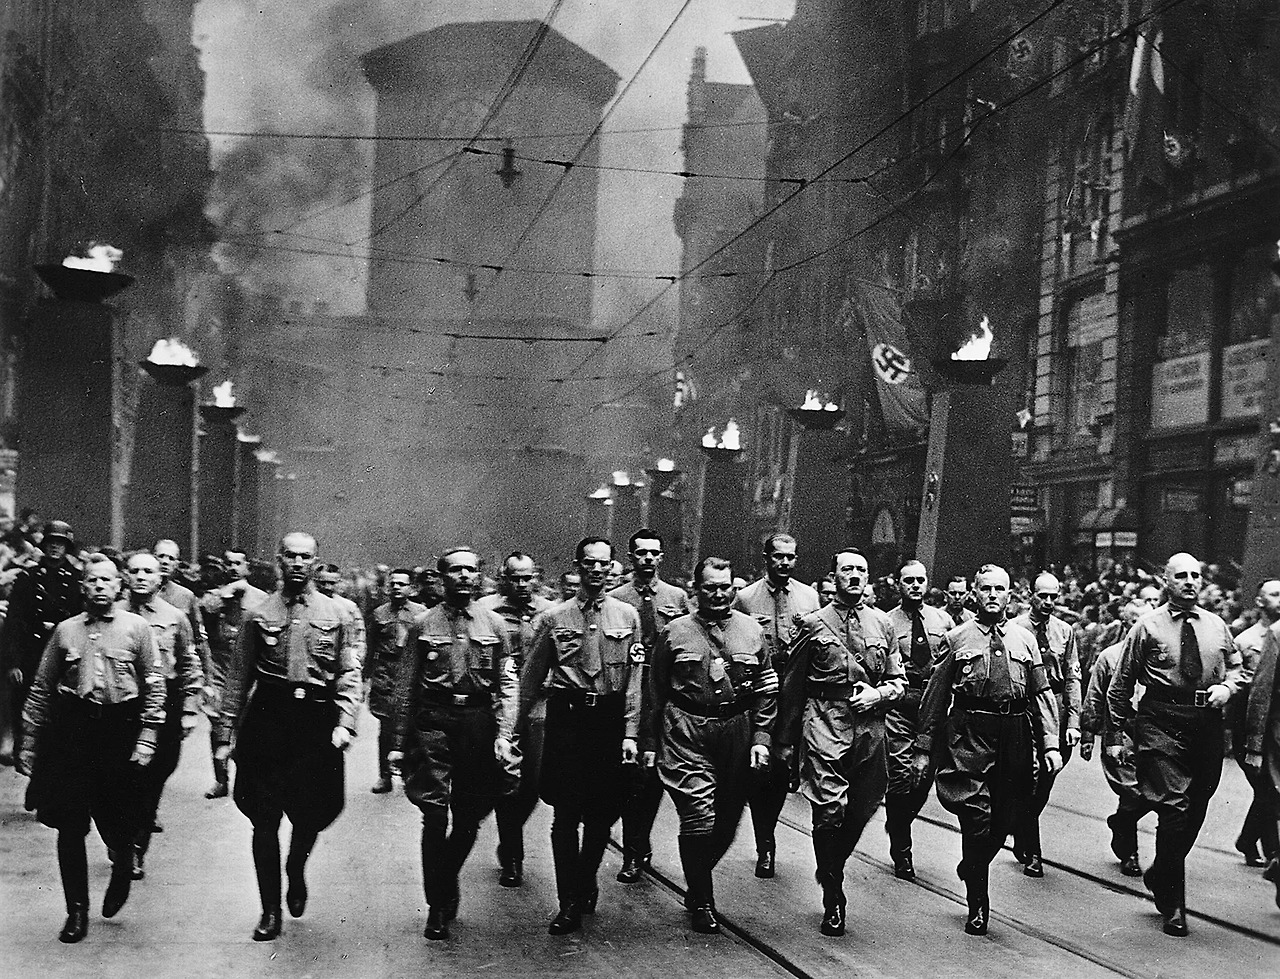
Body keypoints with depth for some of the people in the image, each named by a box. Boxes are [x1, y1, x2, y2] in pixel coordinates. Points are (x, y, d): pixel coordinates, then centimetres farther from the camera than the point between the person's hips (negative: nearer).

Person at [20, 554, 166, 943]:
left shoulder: (136, 627, 3)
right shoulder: (66, 630, 8)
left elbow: (155, 684, 2)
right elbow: (41, 689, 10)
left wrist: (147, 736, -6)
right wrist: (30, 743, 7)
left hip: (120, 727, -1)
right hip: (71, 727, 2)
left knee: (117, 820, 3)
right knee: (70, 826, 0)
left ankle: (122, 869, 37)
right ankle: (77, 911, 12)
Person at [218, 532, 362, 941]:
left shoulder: (335, 615, 7)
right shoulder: (257, 614, 5)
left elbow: (349, 674, 4)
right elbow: (239, 677, 6)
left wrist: (345, 723, -9)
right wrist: (227, 732, 2)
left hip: (317, 720, 1)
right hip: (266, 718, 0)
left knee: (312, 813, 6)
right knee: (265, 817, -1)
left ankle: (296, 871, 39)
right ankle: (270, 911, 9)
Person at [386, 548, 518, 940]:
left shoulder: (494, 624, 7)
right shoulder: (424, 623, 5)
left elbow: (507, 684, 5)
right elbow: (406, 686, 6)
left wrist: (504, 735, -6)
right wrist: (400, 741, 4)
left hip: (478, 721, 2)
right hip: (432, 720, -1)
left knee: (469, 819, 7)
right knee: (435, 816, -6)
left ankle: (446, 881, 33)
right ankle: (437, 907, 4)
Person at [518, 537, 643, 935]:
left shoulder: (627, 616, 5)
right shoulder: (553, 618, 3)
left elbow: (633, 679, 3)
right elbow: (531, 678, 8)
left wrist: (630, 734, -3)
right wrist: (517, 727, 6)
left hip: (610, 717, 1)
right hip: (566, 717, -1)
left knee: (602, 814, 9)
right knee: (565, 815, -4)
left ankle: (586, 884, 30)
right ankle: (571, 903, 4)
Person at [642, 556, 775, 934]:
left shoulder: (751, 630, 9)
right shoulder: (675, 633, 3)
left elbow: (766, 689, 10)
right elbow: (654, 692, 7)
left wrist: (761, 738, 2)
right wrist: (649, 743, 5)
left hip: (736, 729, 3)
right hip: (686, 732, -3)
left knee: (728, 820, 7)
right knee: (699, 818, -8)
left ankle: (697, 886, 30)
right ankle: (702, 903, 4)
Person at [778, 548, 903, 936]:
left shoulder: (882, 624, 11)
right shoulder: (815, 624, 3)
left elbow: (899, 681, 16)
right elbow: (792, 685, 7)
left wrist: (877, 694, -6)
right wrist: (785, 739, 6)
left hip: (869, 725, 3)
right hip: (824, 724, -3)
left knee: (861, 811, 9)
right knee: (830, 812, -8)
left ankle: (832, 869, 36)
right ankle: (833, 902, 2)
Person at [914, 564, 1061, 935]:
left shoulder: (1025, 640, 13)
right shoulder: (956, 639, 6)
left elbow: (1042, 693, 10)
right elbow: (935, 696, 7)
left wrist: (1051, 744, 0)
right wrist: (924, 747, 4)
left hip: (1015, 735, 3)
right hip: (970, 733, -3)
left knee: (1005, 820, 6)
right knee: (976, 818, -7)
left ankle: (970, 868, 33)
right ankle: (977, 905, 5)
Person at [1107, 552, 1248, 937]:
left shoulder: (1216, 627, 12)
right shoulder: (1147, 627, 1)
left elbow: (1239, 669, 22)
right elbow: (1121, 685, 4)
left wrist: (1227, 687, -1)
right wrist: (1116, 735, 2)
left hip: (1208, 723, 4)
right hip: (1162, 721, -4)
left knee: (1196, 810, 9)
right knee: (1174, 807, -10)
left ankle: (1160, 876, 33)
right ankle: (1173, 905, -1)